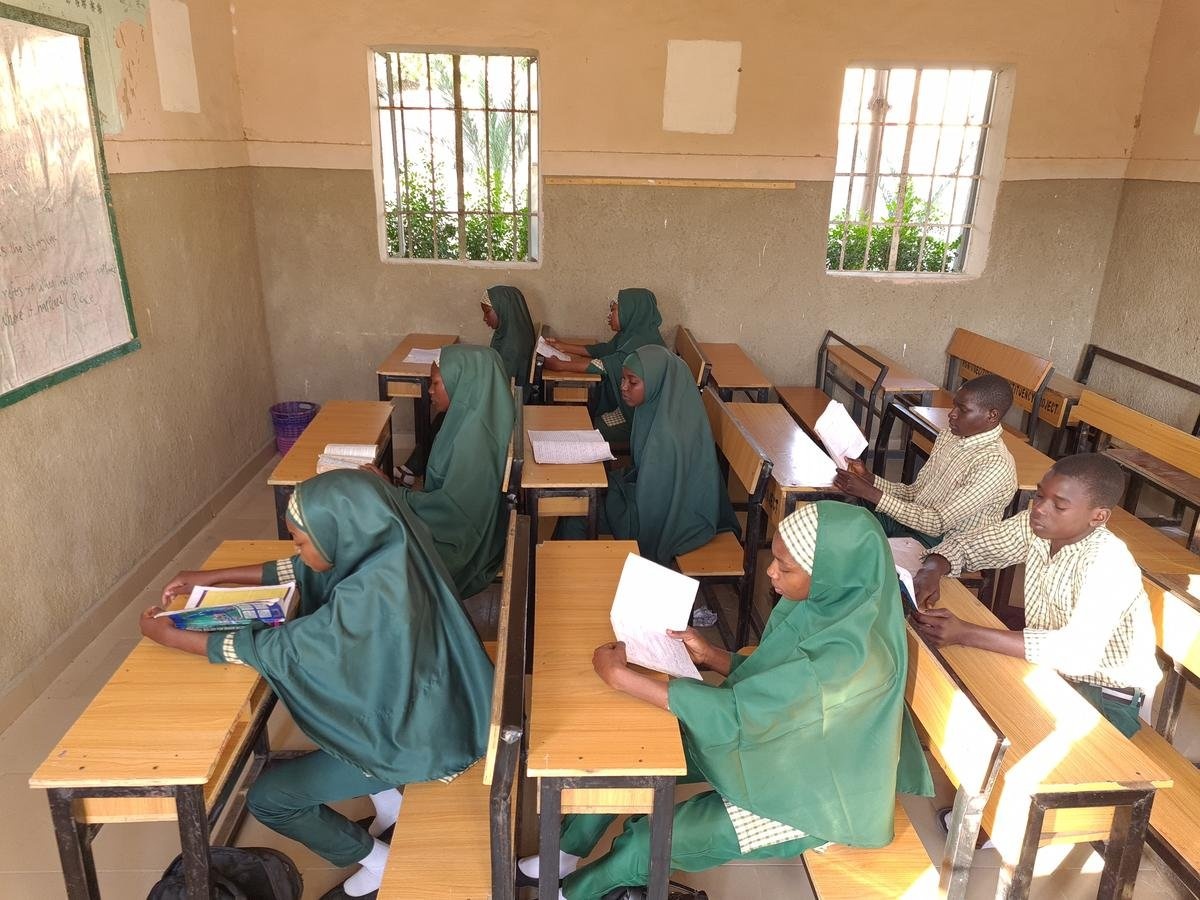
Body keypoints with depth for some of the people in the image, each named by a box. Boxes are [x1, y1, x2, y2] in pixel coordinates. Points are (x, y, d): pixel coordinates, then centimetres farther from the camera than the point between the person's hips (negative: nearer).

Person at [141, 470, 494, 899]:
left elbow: (278, 649, -23)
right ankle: (389, 801, 30)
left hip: (414, 735, -8)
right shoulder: (385, 547, -10)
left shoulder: (370, 596, -34)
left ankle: (377, 861, 21)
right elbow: (303, 571, 7)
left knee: (267, 798, 3)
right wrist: (213, 577, 6)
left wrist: (170, 635, -11)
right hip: (428, 703, 8)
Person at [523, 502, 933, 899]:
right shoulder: (826, 603, -11)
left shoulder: (851, 653, -35)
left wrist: (621, 676, -30)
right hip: (779, 739, 8)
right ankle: (567, 853, 15)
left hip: (811, 793, -7)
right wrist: (707, 654, -11)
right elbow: (766, 677, 5)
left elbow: (737, 712, -33)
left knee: (650, 842, -12)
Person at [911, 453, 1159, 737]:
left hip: (1106, 698, -6)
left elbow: (1079, 652, -39)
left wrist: (966, 634, -43)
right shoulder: (1035, 526, -9)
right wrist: (931, 570, -23)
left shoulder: (1108, 561, -28)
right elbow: (966, 544, 1)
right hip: (1052, 668, 6)